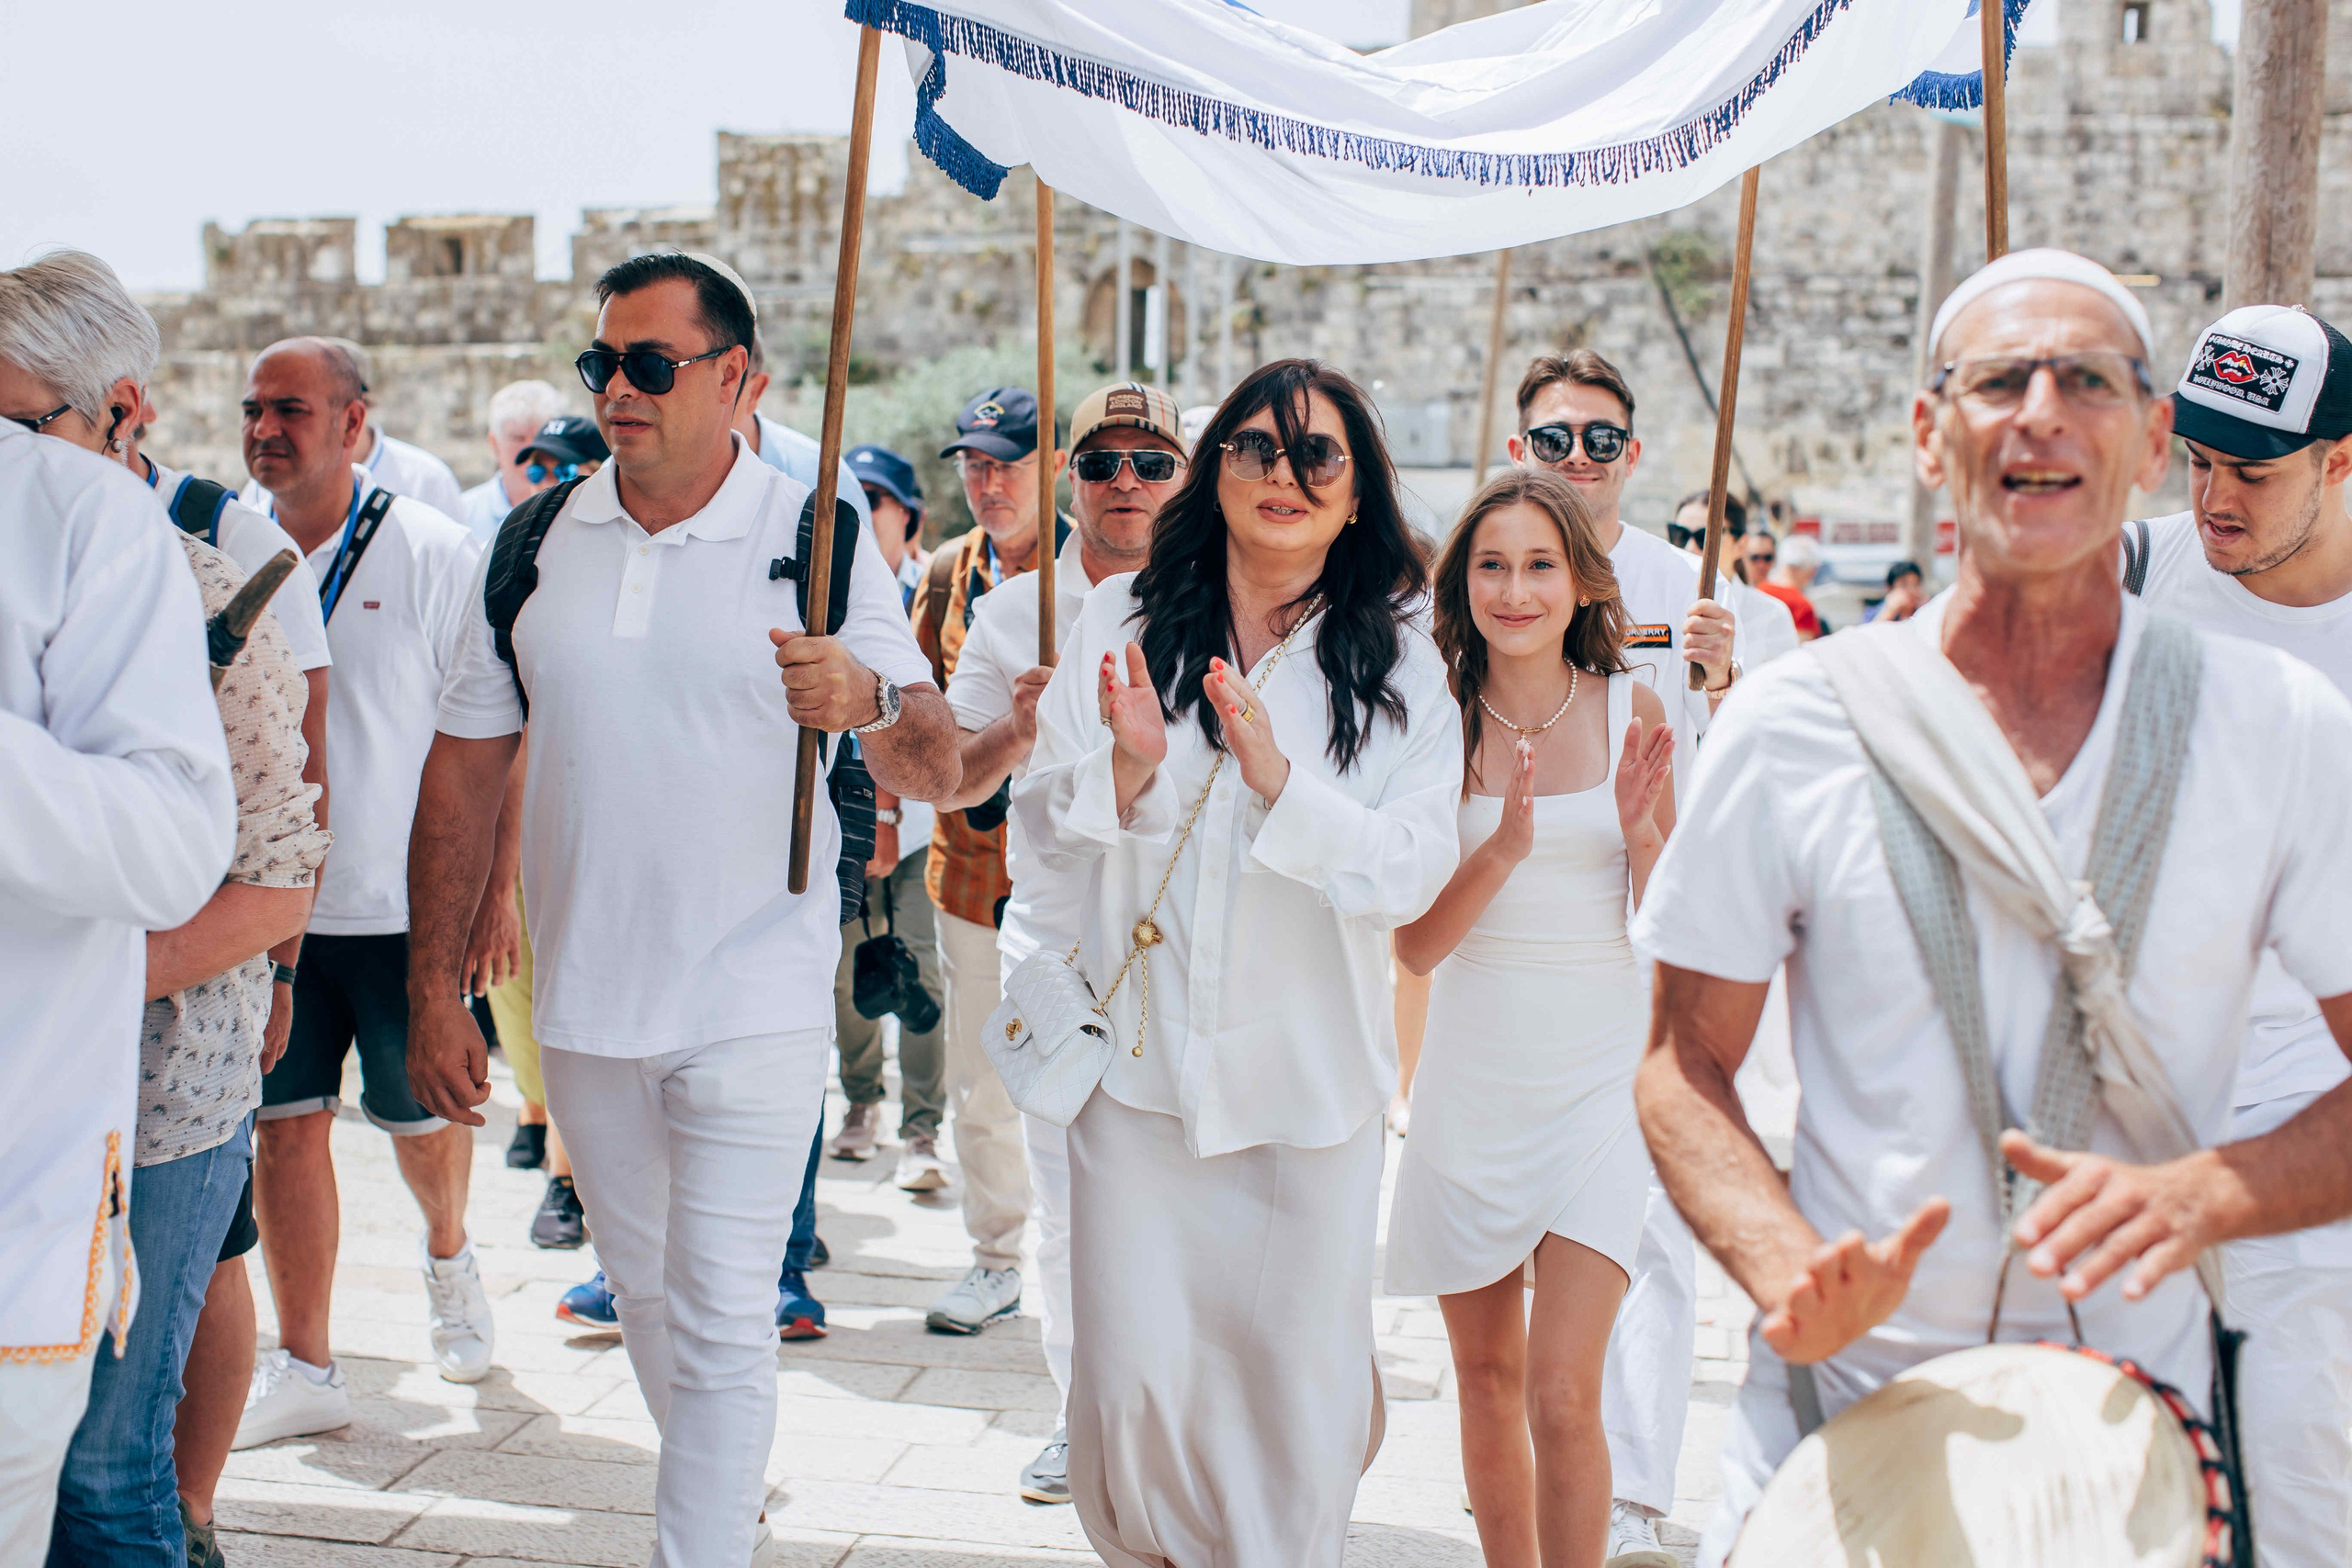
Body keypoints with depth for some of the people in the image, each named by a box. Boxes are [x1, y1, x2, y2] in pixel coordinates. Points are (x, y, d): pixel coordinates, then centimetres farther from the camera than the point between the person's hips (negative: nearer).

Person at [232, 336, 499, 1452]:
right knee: (285, 1121, 2)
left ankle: (447, 1257, 43)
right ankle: (303, 1369, 12)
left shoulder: (432, 553, -8)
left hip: (403, 902, -3)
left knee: (421, 1117, 11)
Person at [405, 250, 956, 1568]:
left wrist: (870, 701, -33)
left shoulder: (819, 541, -7)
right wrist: (436, 988, 1)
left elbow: (936, 769, -10)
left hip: (755, 1004, -5)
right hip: (586, 1006, 5)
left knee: (721, 1321, -6)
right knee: (644, 1296, 20)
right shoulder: (536, 545, 3)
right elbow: (466, 770, 6)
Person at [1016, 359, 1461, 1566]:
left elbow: (1414, 874, -10)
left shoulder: (1399, 665, -1)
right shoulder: (1121, 619, 3)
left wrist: (1279, 780, -24)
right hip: (1140, 1054, 1)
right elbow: (1042, 823, 2)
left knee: (1298, 1366, 6)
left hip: (1309, 1073, 0)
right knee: (1133, 1376, 2)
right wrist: (1129, 765, -18)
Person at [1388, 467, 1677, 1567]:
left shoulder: (1629, 712, -2)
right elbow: (1416, 946, -6)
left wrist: (1640, 823, -17)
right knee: (1486, 1381, 13)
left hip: (1599, 1076, -1)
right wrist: (1503, 851, -21)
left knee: (1562, 1394, -11)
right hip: (1473, 1079, 2)